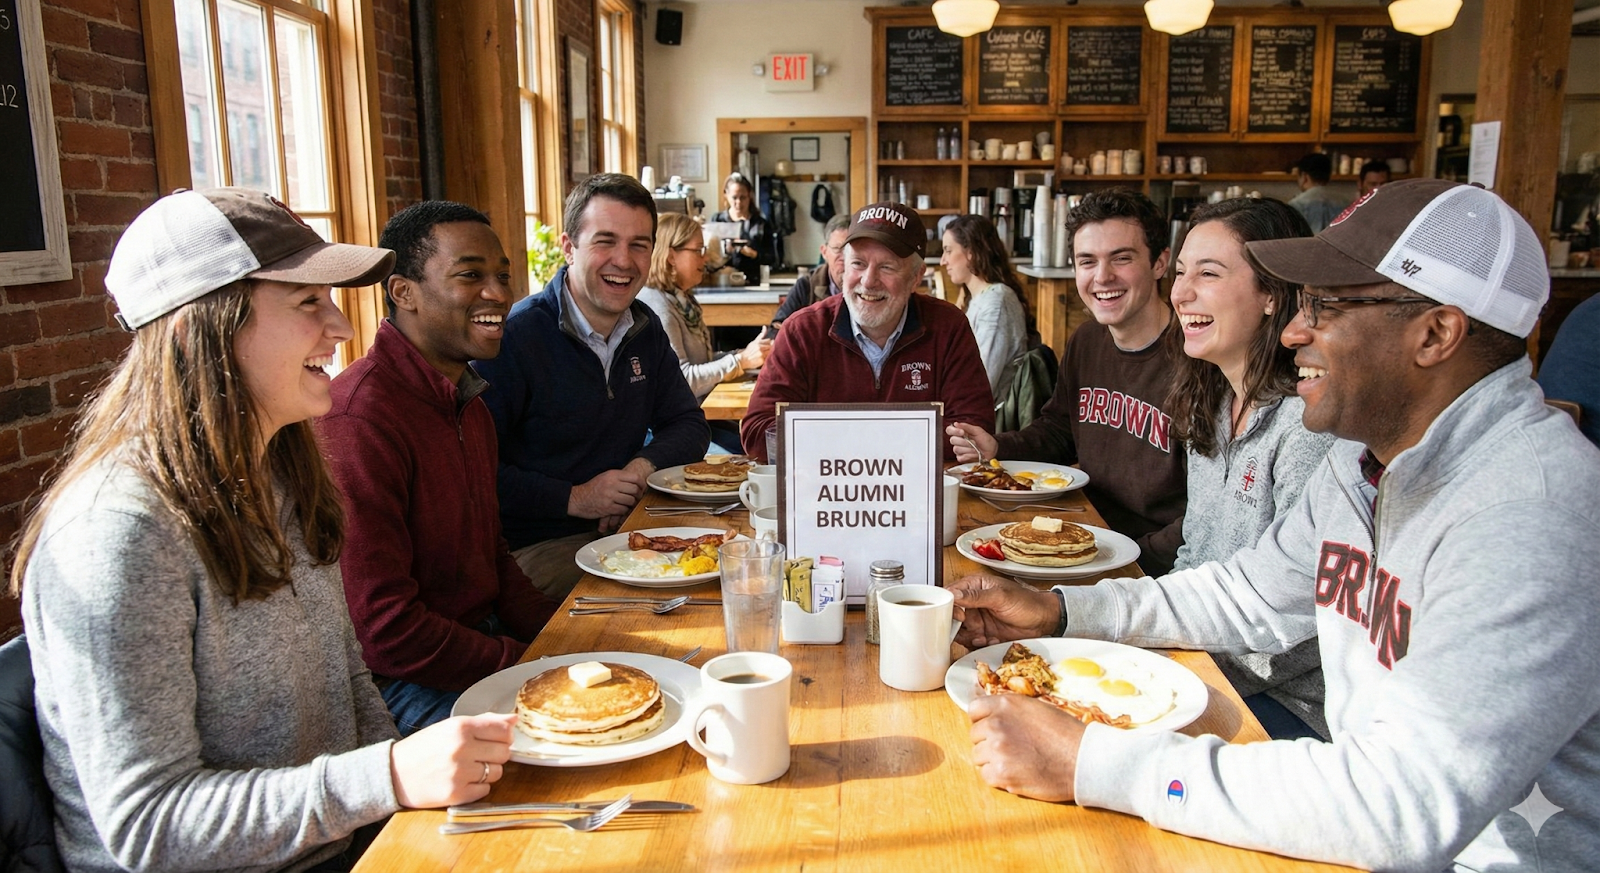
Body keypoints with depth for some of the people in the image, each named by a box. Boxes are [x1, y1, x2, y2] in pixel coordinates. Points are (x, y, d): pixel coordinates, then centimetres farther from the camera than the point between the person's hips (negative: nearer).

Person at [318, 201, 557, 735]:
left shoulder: (468, 404, 12)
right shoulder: (359, 420, -21)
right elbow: (382, 630, -23)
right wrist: (529, 665, -16)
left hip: (483, 640, 9)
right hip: (406, 687, -9)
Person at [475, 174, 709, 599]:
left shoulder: (646, 329, 9)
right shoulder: (514, 337, -15)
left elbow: (688, 425, 14)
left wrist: (643, 467, -7)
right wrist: (573, 498, -20)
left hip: (625, 527, 7)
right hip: (533, 548, -7)